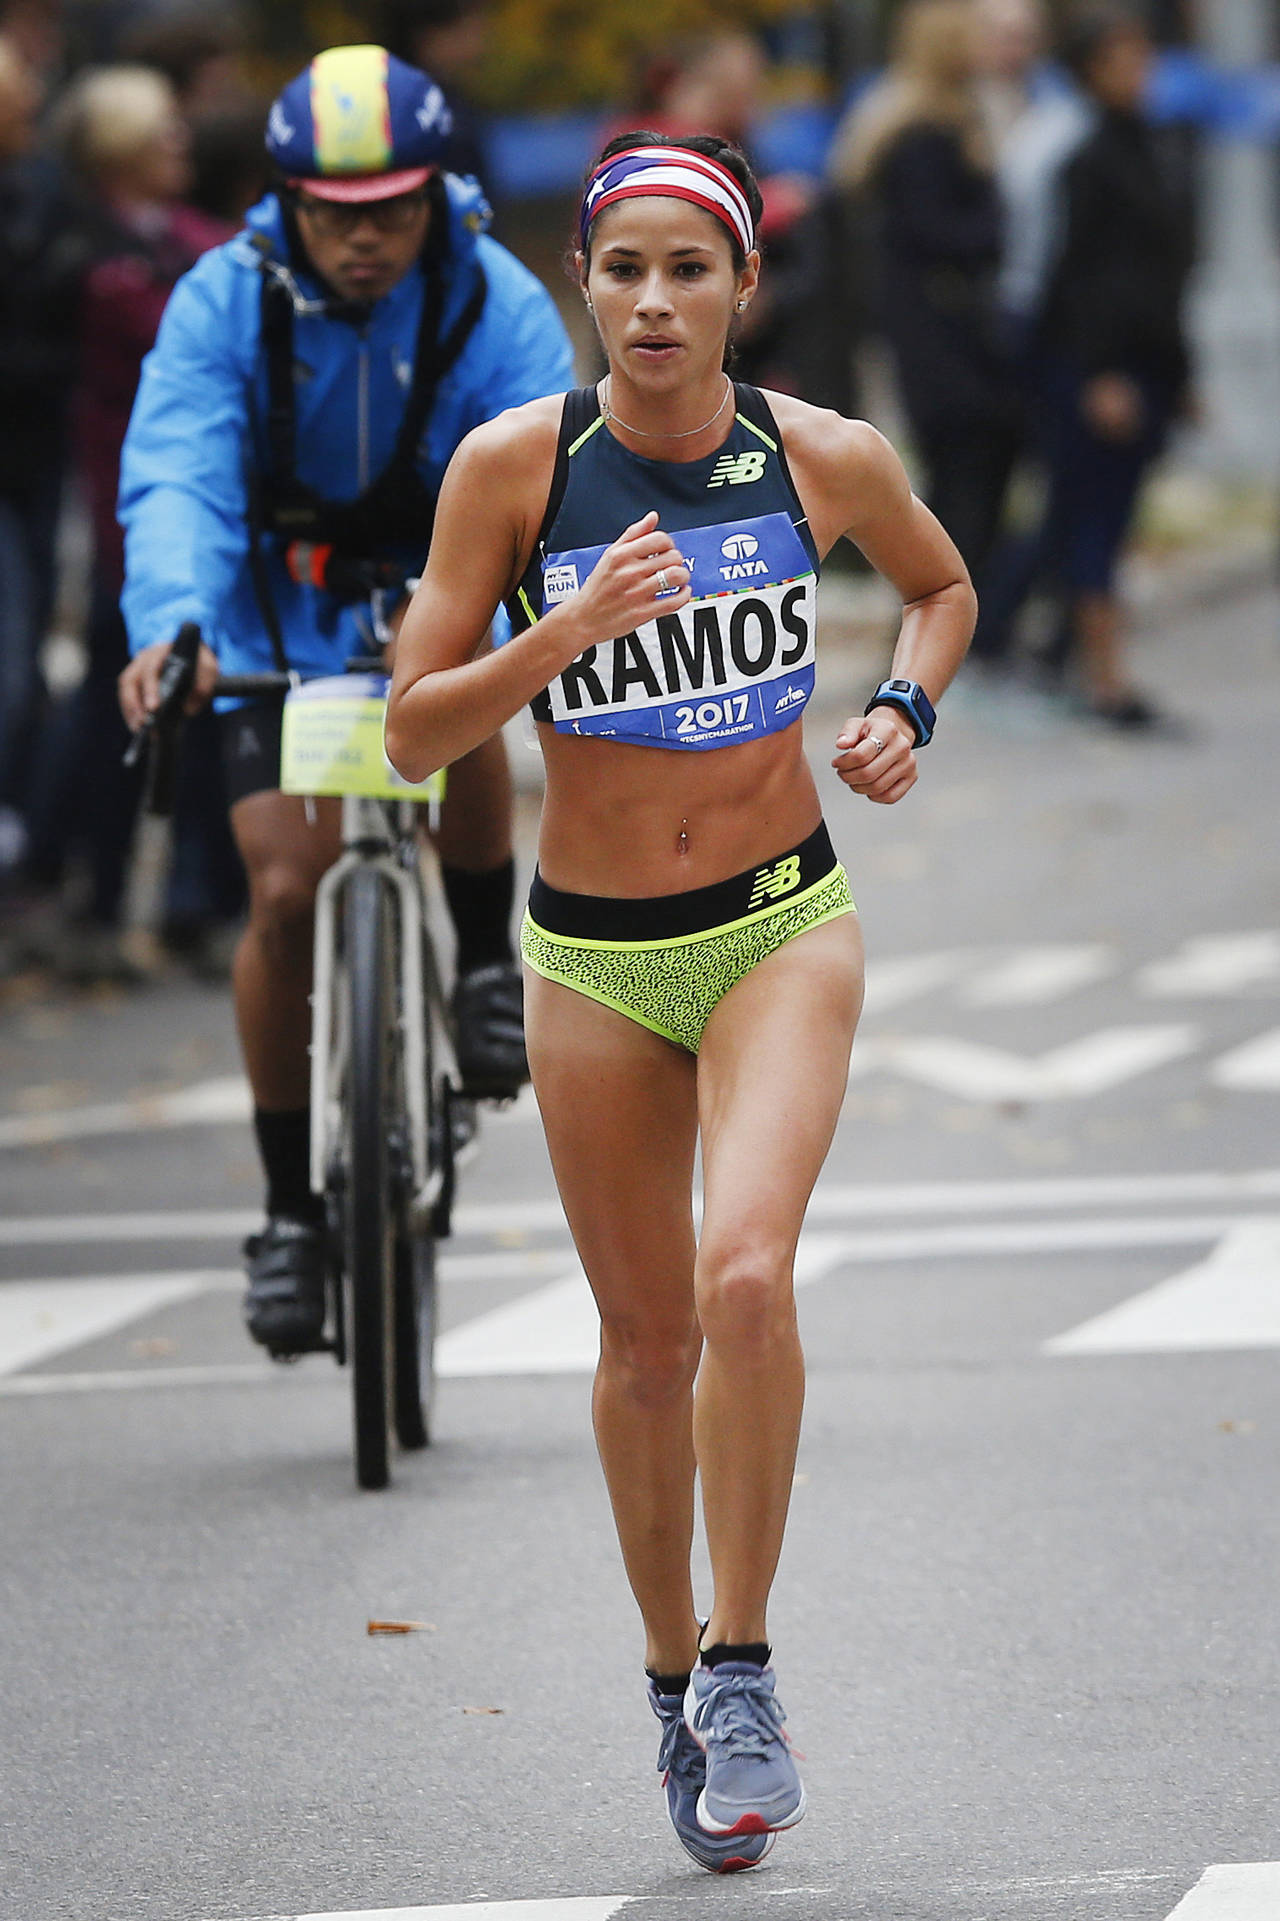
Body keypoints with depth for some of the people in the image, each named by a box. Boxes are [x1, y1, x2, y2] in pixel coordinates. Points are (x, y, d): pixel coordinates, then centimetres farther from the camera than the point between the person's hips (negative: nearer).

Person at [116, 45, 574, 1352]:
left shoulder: (494, 302, -17)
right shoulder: (225, 303, -17)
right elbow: (176, 481, -29)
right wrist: (167, 626, -48)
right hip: (280, 616, 0)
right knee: (288, 892, -13)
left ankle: (484, 955, -2)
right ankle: (291, 1204, 1)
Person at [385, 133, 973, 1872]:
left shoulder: (826, 460, -6)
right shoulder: (515, 464, -9)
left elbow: (942, 585, 17)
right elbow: (412, 730, -9)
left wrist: (903, 713, -2)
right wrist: (566, 634, -23)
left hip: (782, 927, -1)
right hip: (594, 958, 1)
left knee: (746, 1276, -23)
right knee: (647, 1338, 9)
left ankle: (740, 1669, -9)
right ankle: (674, 1678, 30)